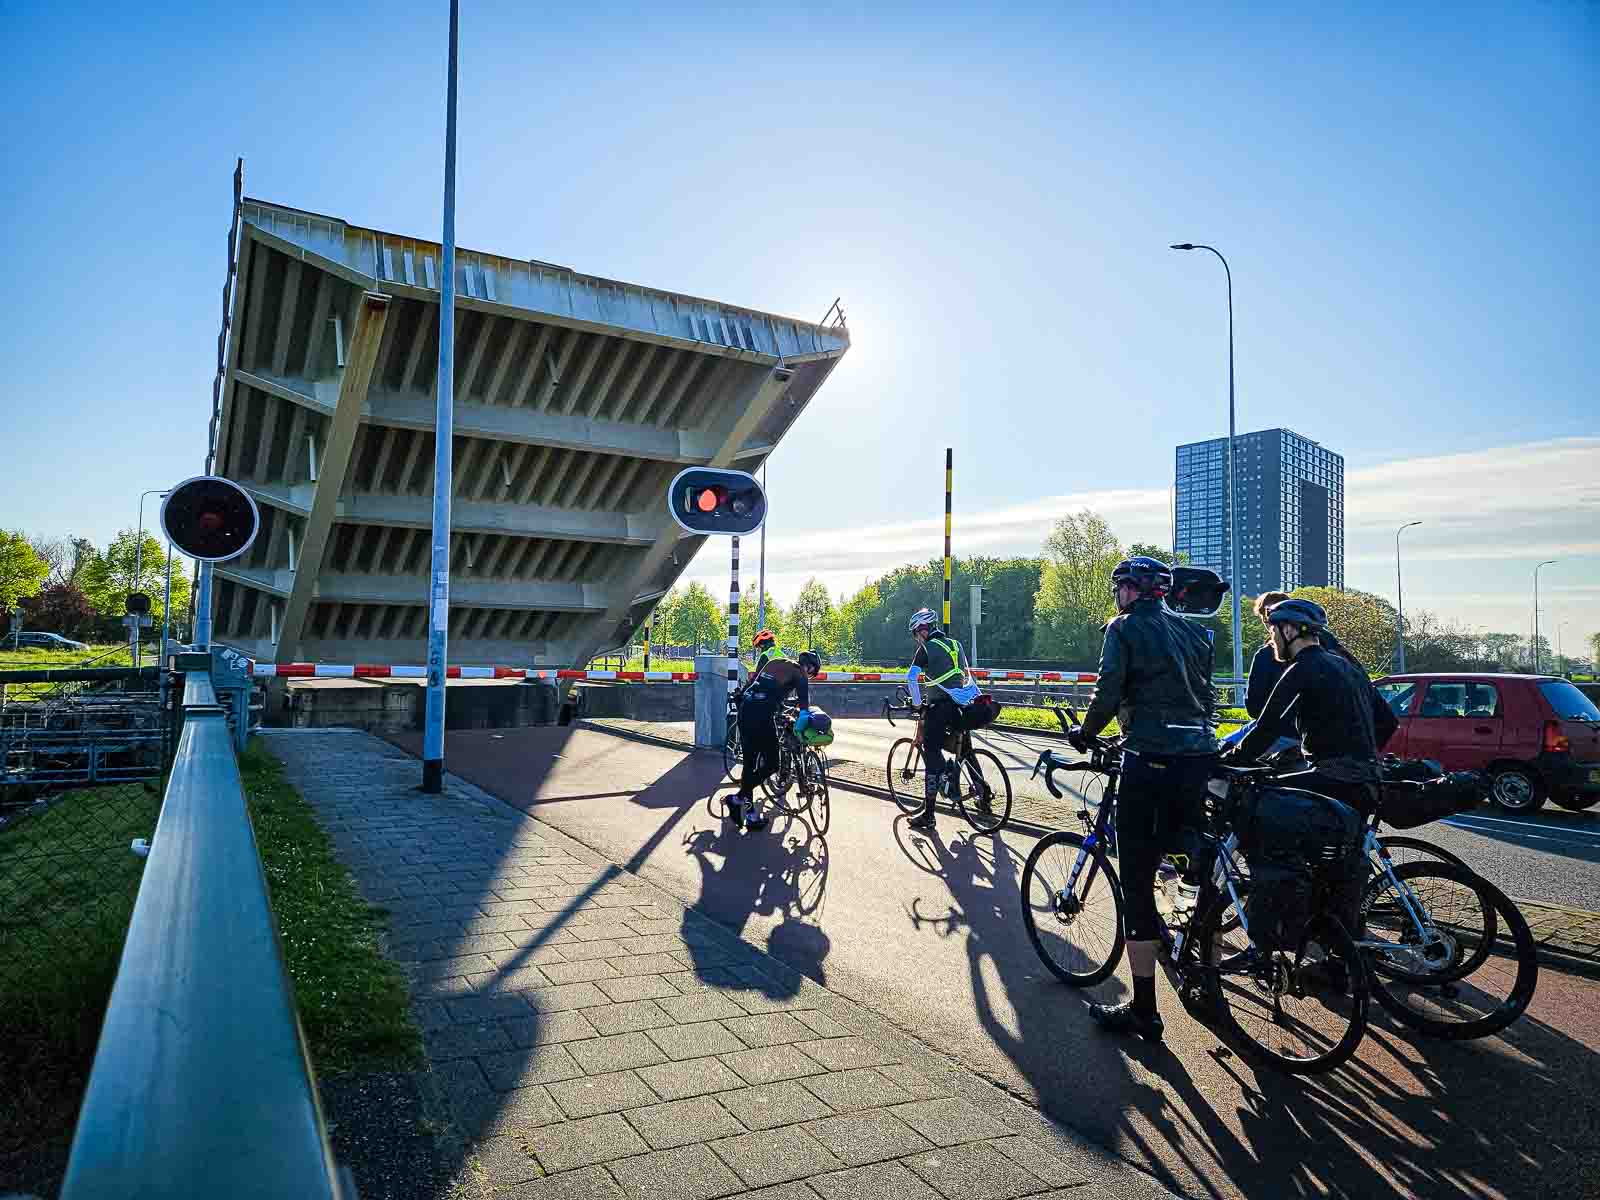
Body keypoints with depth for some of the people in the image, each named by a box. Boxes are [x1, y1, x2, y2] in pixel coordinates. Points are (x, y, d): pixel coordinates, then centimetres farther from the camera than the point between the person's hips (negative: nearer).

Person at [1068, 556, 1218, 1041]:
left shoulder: (1125, 627, -2)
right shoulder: (1192, 631, 17)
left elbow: (1108, 694, -10)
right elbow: (1206, 692, 20)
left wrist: (1084, 734, 6)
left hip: (1150, 760, -7)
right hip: (1200, 758, 7)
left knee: (1137, 885, 0)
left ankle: (1143, 1010, 5)